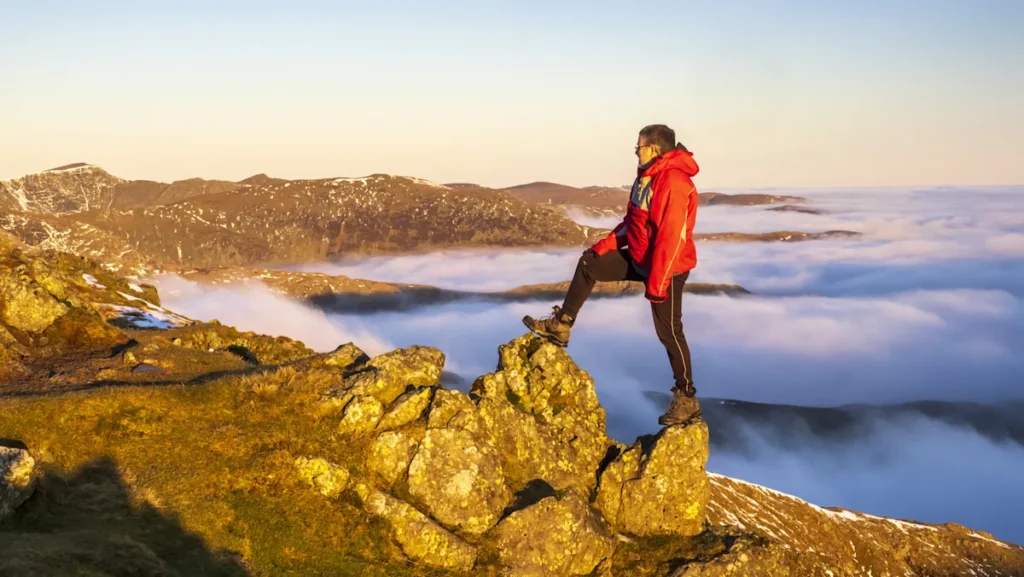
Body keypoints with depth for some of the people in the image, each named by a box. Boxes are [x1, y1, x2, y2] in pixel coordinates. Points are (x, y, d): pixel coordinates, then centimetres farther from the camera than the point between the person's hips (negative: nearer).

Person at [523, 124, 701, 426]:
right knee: (588, 264, 13)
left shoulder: (673, 183, -25)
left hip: (667, 268, -10)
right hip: (639, 258, 10)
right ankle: (561, 326, 20)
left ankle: (687, 400, 10)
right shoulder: (647, 175, 8)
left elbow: (672, 237, -28)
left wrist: (656, 282, -27)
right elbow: (632, 221, 16)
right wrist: (604, 246, 12)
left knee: (669, 332, -2)